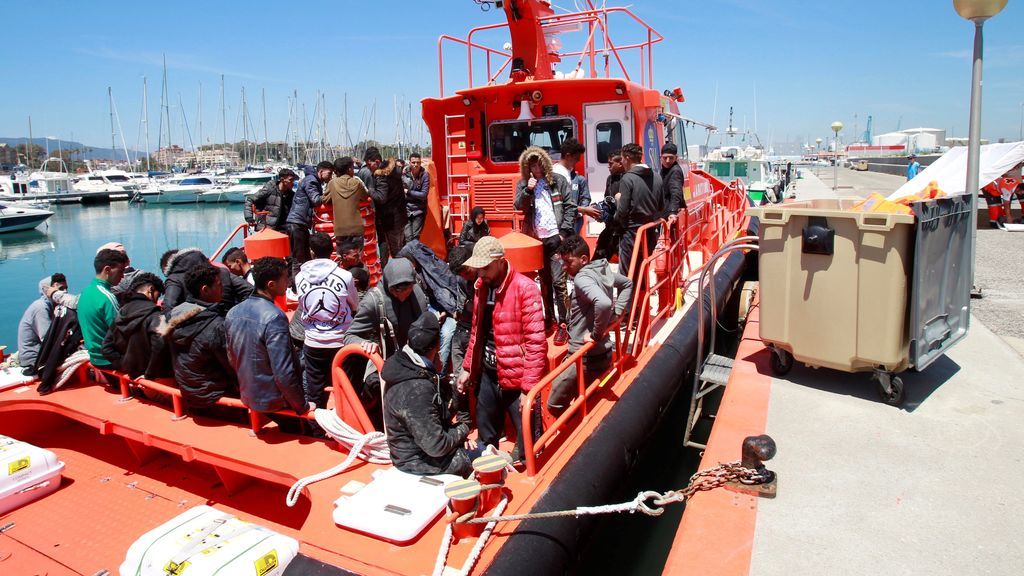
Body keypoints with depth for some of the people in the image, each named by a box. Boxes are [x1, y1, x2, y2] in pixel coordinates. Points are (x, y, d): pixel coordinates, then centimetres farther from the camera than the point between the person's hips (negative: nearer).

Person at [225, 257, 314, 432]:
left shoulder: (233, 313, -4)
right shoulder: (274, 318, -28)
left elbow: (232, 359, 7)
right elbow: (284, 373, -29)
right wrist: (303, 405, -17)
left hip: (248, 396, 7)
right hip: (275, 401, -7)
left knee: (286, 429, 28)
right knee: (295, 434, 21)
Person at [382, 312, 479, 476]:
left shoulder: (405, 363, -5)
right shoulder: (417, 391, -33)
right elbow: (436, 446, -29)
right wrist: (462, 430, -11)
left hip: (413, 445, 8)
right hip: (418, 460, -8)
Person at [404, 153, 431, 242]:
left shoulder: (425, 175, -6)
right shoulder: (404, 173, -4)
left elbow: (424, 194, -10)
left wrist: (408, 192, -14)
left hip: (419, 210, 0)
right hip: (406, 209, 0)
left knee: (416, 237, 2)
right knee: (408, 237, -6)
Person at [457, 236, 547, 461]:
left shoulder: (525, 288, -16)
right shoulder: (482, 286, 7)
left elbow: (535, 341, -18)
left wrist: (530, 387, -19)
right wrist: (467, 368, 15)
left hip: (516, 377, -6)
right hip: (486, 374, 7)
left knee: (526, 437, 5)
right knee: (486, 433, 21)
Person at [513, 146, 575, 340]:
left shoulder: (558, 181, 0)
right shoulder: (523, 184, 7)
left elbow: (570, 207, -1)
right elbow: (518, 206, -4)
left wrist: (564, 232, -9)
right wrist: (528, 190, -18)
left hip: (555, 237, -3)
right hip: (536, 239, 3)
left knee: (558, 281, -8)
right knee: (544, 282, 13)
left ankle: (563, 324, -2)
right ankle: (549, 319, 26)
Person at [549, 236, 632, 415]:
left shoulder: (582, 278, -21)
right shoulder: (602, 270, 6)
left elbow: (603, 303, -39)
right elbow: (627, 283, 23)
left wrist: (596, 333, -24)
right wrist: (617, 313, 15)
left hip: (585, 357, -9)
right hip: (602, 353, 9)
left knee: (555, 405, 6)